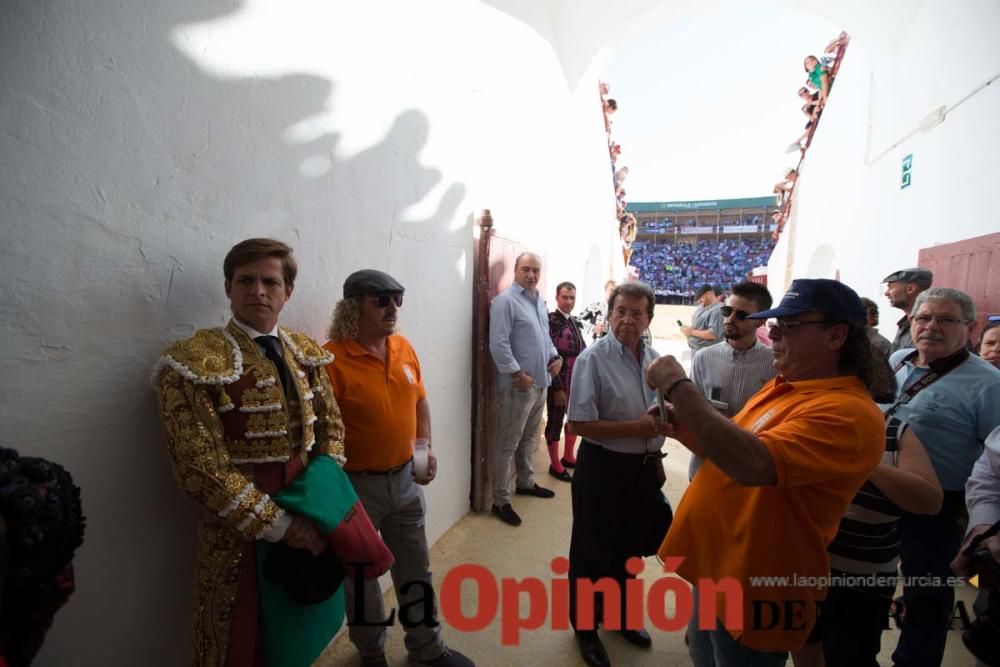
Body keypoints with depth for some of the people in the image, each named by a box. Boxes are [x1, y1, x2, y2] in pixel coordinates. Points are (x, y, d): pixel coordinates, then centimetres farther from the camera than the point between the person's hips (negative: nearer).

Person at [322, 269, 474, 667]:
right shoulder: (332, 359, -20)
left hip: (405, 477, 6)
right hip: (356, 485, -5)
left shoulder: (404, 348, 0)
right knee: (361, 575, 18)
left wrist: (426, 447, 2)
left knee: (415, 568, 21)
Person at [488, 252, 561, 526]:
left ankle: (525, 482, 39)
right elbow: (498, 344, -21)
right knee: (507, 443, 1)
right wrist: (518, 374, -21)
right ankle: (501, 501, 11)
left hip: (541, 382, 9)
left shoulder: (539, 301, 14)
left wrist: (555, 357, 7)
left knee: (529, 438, 22)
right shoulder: (505, 301, -14)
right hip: (518, 384, -9)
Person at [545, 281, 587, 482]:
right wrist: (557, 387, -19)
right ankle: (555, 465, 19)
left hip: (577, 381, 8)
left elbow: (582, 350, 15)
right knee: (555, 421, 5)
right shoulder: (551, 321, -14)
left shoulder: (574, 322, 10)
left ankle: (568, 457, 36)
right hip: (559, 383, -8)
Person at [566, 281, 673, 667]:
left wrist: (665, 419, -3)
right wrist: (637, 428, -24)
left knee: (629, 548, 25)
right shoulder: (593, 359, -18)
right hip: (603, 467, -6)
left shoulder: (656, 359, 2)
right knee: (593, 552, 12)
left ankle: (619, 616, 50)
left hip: (644, 467, 6)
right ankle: (585, 626, 37)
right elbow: (580, 423, -22)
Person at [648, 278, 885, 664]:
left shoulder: (847, 412, -24)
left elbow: (752, 463, -40)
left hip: (754, 589, -8)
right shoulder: (784, 386, 5)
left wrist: (677, 386, -32)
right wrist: (680, 422, -5)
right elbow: (732, 450, 13)